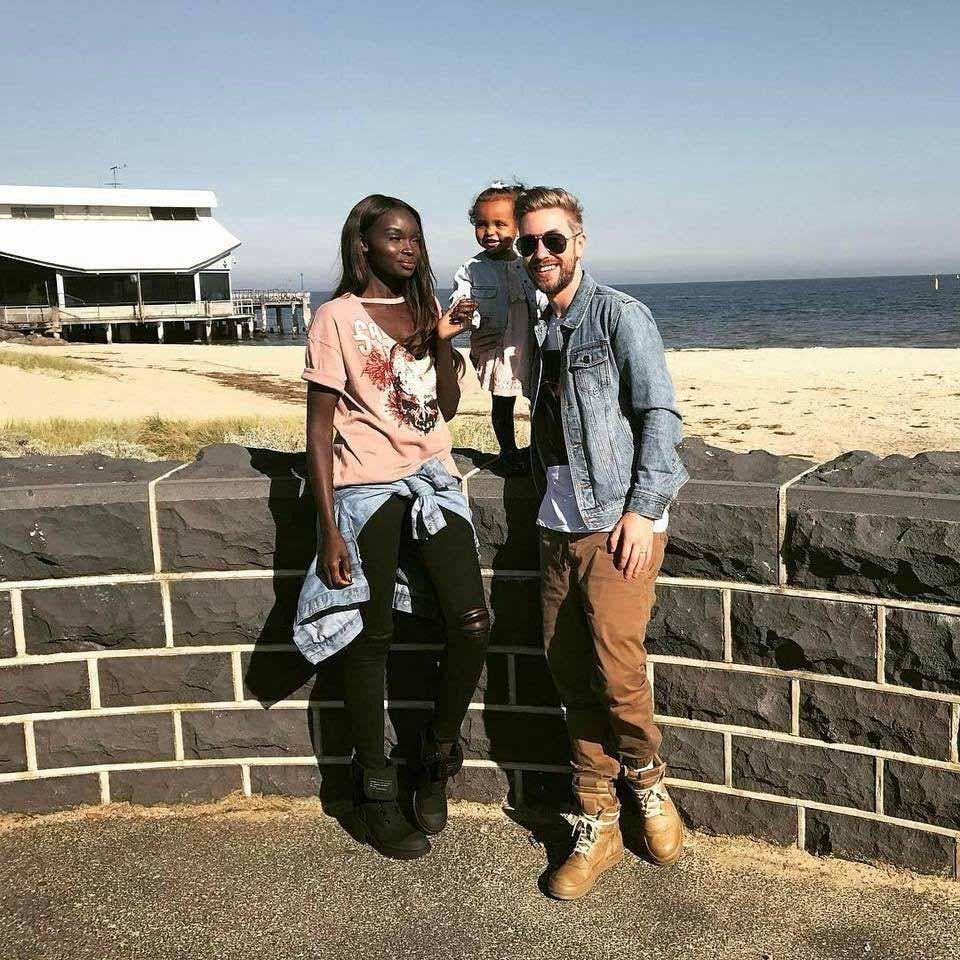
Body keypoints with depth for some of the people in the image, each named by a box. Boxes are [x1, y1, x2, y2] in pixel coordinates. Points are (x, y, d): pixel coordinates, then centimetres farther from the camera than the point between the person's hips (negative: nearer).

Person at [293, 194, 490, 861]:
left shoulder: (423, 312, 14)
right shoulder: (339, 317, -2)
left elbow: (448, 407, 13)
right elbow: (321, 425, -5)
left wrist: (445, 342, -4)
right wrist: (329, 527, -11)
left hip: (434, 480, 5)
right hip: (366, 488, -4)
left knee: (473, 625, -7)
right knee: (370, 640, 2)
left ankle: (437, 756, 17)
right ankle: (375, 787, 20)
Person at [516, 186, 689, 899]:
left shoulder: (619, 315, -3)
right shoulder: (541, 332, 17)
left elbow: (661, 414, -9)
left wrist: (644, 510, -16)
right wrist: (543, 488, 11)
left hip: (618, 523, -6)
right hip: (558, 524, 7)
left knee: (617, 671, -13)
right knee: (571, 673, 6)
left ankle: (648, 781, 17)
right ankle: (598, 825, 17)